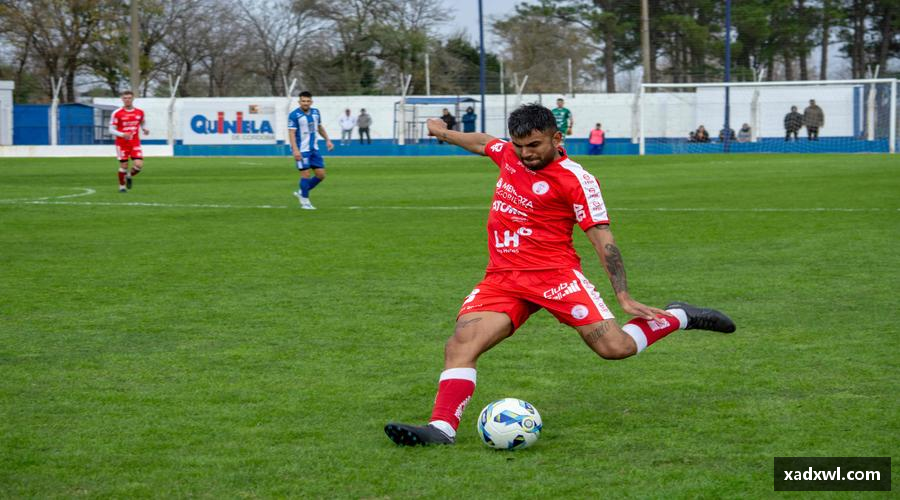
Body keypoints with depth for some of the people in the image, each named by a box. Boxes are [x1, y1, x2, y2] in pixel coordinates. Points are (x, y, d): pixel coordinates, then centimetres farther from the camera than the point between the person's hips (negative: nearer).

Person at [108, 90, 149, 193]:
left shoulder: (140, 112, 3)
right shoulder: (117, 113, -7)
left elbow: (143, 124, 19)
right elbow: (111, 129, -6)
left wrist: (145, 130, -5)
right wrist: (122, 135, -22)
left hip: (135, 143, 2)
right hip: (122, 143, -2)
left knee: (139, 165, -11)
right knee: (124, 166, -3)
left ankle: (130, 176, 22)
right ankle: (122, 186, 19)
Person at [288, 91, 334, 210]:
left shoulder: (316, 112, 7)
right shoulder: (294, 115, -13)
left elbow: (320, 128, 21)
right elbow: (291, 133, -16)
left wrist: (327, 140, 11)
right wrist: (295, 150, -25)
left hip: (314, 149, 7)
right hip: (301, 150, -7)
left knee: (321, 175, 4)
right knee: (305, 174, -7)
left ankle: (301, 192, 22)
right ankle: (305, 202, 7)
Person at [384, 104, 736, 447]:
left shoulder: (576, 180, -8)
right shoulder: (509, 154, 10)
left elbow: (602, 238, -8)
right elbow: (482, 143, 34)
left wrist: (624, 297, -15)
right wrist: (443, 133, 51)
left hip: (554, 273, -5)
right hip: (502, 278, 5)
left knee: (616, 347, -15)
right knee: (461, 343, -20)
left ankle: (677, 318, 11)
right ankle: (442, 427, -28)